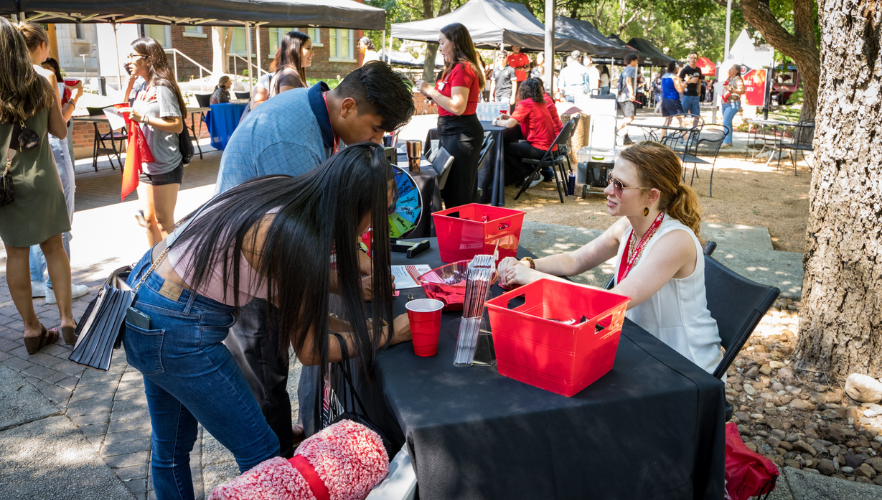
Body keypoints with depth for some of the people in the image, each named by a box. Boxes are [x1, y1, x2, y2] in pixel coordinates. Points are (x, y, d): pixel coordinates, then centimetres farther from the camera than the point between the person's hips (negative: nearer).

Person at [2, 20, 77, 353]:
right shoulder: (44, 79, -2)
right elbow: (60, 131, 5)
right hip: (41, 175, 1)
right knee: (53, 246, 12)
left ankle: (32, 329, 14)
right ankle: (66, 320, 13)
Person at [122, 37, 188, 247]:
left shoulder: (162, 87, -13)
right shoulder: (140, 85, 10)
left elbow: (177, 125, -19)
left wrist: (144, 118, -23)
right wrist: (130, 83, 10)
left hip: (165, 166, -8)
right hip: (144, 164, 8)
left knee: (164, 222, 0)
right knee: (149, 219, 13)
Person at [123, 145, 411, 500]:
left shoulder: (282, 191, -5)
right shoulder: (296, 237, -26)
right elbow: (309, 351, -13)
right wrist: (390, 334, -6)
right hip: (173, 334, -9)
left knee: (172, 448, 25)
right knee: (259, 452, 7)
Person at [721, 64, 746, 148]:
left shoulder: (738, 79, -9)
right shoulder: (729, 79, 16)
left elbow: (742, 91, -18)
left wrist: (731, 89, -23)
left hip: (733, 104, -9)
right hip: (725, 103, 9)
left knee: (726, 123, -16)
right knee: (728, 123, 11)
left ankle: (726, 142, -16)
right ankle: (729, 141, 16)